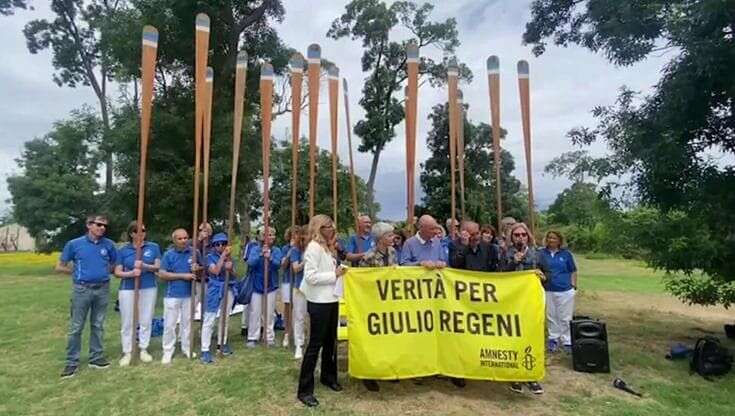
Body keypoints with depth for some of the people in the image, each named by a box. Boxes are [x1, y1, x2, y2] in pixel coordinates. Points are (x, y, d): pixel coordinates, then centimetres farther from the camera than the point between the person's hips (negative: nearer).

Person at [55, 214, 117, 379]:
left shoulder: (109, 244, 2)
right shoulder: (74, 244, -3)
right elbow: (59, 267, 5)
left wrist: (104, 271, 3)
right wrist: (77, 272, 0)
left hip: (102, 289, 2)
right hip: (82, 289, -2)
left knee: (98, 325, 12)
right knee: (76, 327, 4)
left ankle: (96, 358, 23)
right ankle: (72, 362, 15)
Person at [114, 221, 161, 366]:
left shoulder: (153, 247, 2)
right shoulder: (123, 250, 1)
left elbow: (158, 267, -2)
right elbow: (117, 272, 0)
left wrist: (144, 266, -20)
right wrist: (130, 273, -20)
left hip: (148, 288, 1)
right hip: (128, 289, 0)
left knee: (146, 321, 7)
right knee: (127, 322, 4)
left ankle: (144, 350, 21)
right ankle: (127, 353, 16)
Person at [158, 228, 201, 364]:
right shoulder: (168, 254, -5)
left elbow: (204, 268, 9)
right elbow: (162, 274, -10)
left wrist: (198, 269, -15)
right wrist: (183, 276, -17)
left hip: (189, 294, 2)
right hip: (172, 294, -2)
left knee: (187, 322, 13)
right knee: (170, 324, 5)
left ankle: (187, 348, 27)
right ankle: (168, 351, 18)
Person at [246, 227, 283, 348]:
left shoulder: (276, 250, -2)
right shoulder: (255, 249, -4)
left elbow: (278, 265, -15)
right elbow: (250, 263, -17)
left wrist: (270, 258, -34)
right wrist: (261, 254, -30)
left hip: (271, 285, 1)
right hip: (256, 285, -1)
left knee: (269, 313, 9)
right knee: (255, 313, 3)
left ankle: (270, 337, 20)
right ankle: (252, 338, 13)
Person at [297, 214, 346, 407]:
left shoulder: (328, 247, 13)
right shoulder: (314, 247, -15)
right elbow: (310, 276, -22)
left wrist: (338, 271, 7)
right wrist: (334, 275, -17)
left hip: (331, 299, 9)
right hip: (319, 302, -9)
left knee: (330, 341, 18)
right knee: (315, 344, -2)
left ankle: (328, 377, 36)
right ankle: (305, 390, 8)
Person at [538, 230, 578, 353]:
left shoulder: (566, 253, 1)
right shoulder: (542, 253, 1)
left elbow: (573, 271, 7)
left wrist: (574, 286, 2)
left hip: (565, 290, -1)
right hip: (548, 291, 1)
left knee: (565, 317, 5)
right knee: (551, 316, 11)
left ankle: (567, 341, 16)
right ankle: (553, 339, 24)